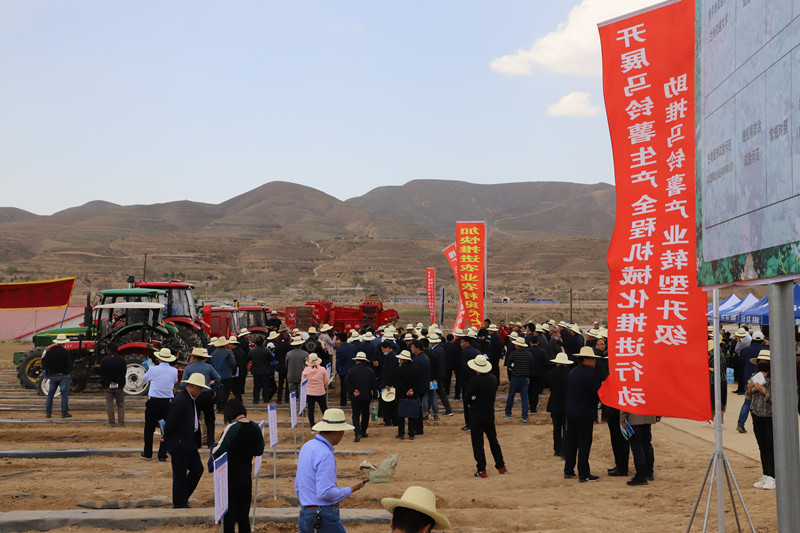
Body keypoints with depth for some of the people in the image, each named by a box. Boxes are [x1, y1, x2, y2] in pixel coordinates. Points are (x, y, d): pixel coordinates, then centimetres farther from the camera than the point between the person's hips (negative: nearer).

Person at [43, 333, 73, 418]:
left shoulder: (49, 351, 1)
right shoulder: (64, 351, -13)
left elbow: (45, 364, 5)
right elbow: (69, 364, -11)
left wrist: (48, 374, 16)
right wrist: (68, 371, 8)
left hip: (53, 375, 5)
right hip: (63, 375, -5)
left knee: (50, 394, 13)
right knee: (64, 394, 0)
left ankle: (48, 412, 15)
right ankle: (64, 413, -1)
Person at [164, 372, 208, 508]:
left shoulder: (192, 399, 9)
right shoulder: (180, 401, -23)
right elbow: (170, 423, -20)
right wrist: (167, 440, -9)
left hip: (190, 443, 10)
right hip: (179, 445, -10)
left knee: (197, 469, 14)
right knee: (180, 475, 2)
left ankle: (183, 499, 28)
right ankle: (179, 505, 15)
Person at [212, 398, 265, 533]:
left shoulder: (231, 429, -20)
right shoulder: (255, 428, -2)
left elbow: (217, 453, -17)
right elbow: (259, 451, 9)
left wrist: (213, 448, 4)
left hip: (230, 477, -5)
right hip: (246, 476, 5)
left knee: (228, 516, 3)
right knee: (244, 514, 16)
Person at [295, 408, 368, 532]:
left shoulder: (306, 447, 11)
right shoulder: (325, 455, -19)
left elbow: (297, 486, 19)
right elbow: (325, 493, -24)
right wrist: (350, 490, -11)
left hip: (305, 513, 9)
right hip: (324, 516, -9)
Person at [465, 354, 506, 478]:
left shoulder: (474, 381, -20)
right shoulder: (493, 379, -1)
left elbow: (467, 397, -14)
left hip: (476, 415, -5)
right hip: (490, 413, 6)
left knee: (477, 442, 3)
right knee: (493, 440, 18)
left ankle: (482, 470, 3)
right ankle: (501, 467, 23)